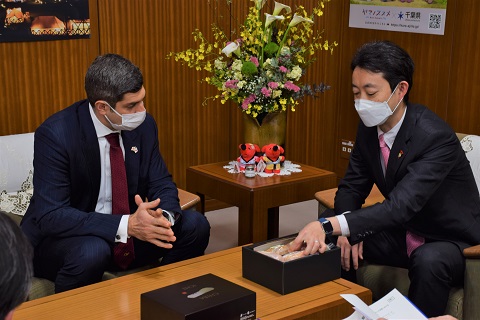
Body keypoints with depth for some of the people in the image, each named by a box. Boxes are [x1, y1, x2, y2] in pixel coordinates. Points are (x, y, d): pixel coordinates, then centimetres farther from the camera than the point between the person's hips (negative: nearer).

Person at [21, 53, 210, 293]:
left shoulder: (143, 124, -6)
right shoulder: (55, 135, -22)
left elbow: (162, 184, 1)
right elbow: (50, 216, -26)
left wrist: (164, 217, -24)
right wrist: (126, 225, -37)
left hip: (127, 236, 5)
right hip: (60, 240, -5)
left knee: (195, 225, -12)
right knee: (92, 251, -37)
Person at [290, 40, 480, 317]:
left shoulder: (435, 137, -28)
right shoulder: (370, 127, -5)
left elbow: (400, 206, -37)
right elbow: (352, 187, 3)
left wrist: (329, 225, -47)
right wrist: (345, 231, -18)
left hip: (453, 242, -6)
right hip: (405, 235, 7)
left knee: (428, 261, -37)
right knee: (335, 244, -9)